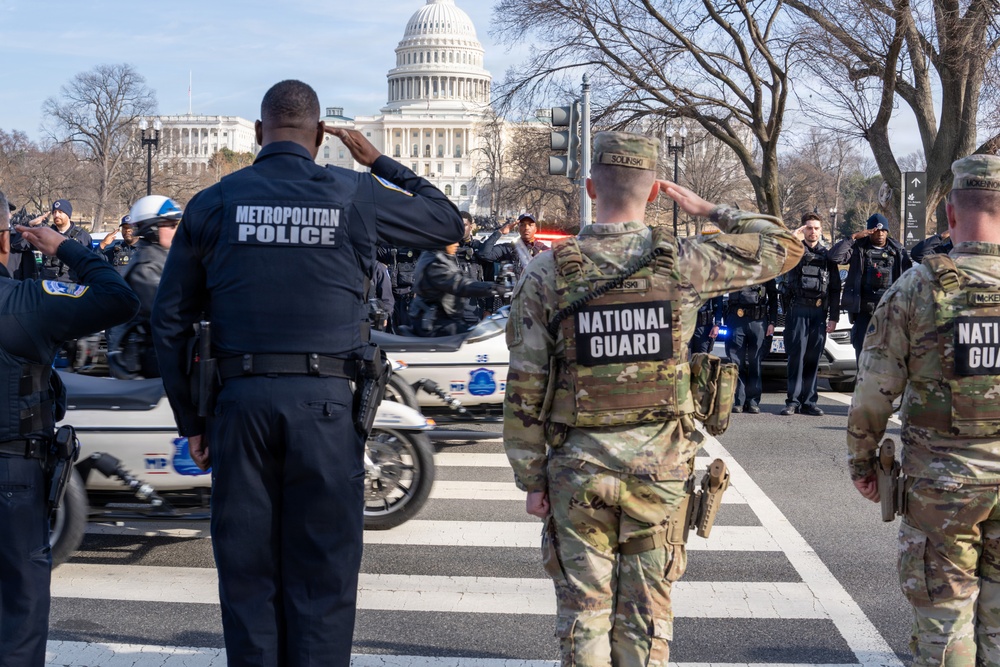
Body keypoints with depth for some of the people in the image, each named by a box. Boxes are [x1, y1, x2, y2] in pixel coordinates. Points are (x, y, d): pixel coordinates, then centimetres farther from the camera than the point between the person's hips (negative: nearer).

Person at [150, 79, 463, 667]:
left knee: (247, 571, 10)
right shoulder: (354, 194, 2)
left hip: (240, 399, 2)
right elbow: (450, 223, 16)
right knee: (322, 573, 4)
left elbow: (170, 321, 7)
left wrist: (192, 420, 13)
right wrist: (379, 161, 20)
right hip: (326, 403, -1)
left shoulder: (213, 203, 7)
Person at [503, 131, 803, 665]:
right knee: (646, 612, 11)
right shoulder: (682, 265, -8)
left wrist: (531, 479, 3)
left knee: (583, 611, 9)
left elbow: (524, 391, -6)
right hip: (658, 466, 1)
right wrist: (709, 211, 14)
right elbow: (784, 247, 6)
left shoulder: (547, 273, -7)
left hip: (577, 468, 0)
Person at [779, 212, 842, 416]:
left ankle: (809, 402, 9)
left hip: (819, 312, 3)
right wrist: (794, 237, -18)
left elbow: (835, 288, 13)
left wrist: (834, 317, 8)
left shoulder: (827, 255, 13)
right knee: (796, 356, -5)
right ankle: (793, 401, -2)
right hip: (797, 309, -2)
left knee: (813, 358, 4)